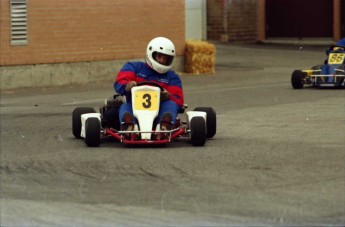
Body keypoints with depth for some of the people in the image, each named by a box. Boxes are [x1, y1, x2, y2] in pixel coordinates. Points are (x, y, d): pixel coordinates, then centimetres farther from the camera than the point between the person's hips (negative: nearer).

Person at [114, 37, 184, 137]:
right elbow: (119, 83, 0)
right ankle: (128, 125, -65)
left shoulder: (172, 77, 21)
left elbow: (178, 100, 7)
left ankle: (165, 126, -59)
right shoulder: (134, 67, 18)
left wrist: (167, 96, -19)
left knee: (171, 105, -27)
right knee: (125, 107, -30)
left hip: (160, 113, 1)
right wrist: (127, 86, -27)